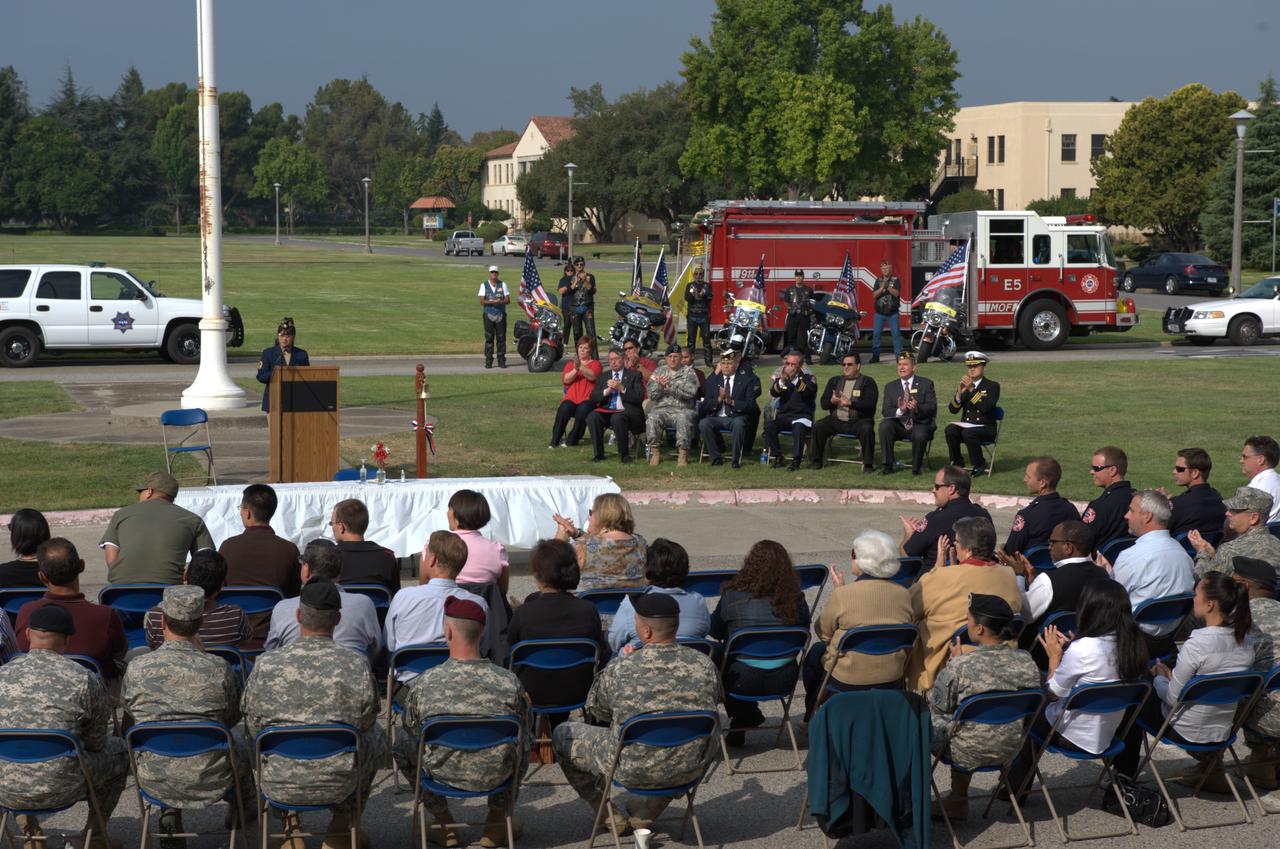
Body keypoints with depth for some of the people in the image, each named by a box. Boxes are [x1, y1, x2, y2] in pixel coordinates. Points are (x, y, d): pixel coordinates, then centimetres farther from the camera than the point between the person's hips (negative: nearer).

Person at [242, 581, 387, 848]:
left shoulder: (265, 665, -13)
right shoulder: (357, 666, -15)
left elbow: (253, 728, 0)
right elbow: (365, 722, 1)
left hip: (278, 786, 1)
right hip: (339, 785, -1)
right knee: (376, 737, 30)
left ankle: (291, 827, 38)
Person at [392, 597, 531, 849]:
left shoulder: (423, 684, -18)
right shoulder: (510, 682, -16)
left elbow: (411, 731, 0)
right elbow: (522, 740, -2)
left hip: (442, 775, -1)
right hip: (497, 776, 1)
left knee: (401, 739, 28)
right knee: (521, 741, 32)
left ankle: (443, 823, 31)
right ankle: (497, 819, 32)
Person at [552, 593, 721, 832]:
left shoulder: (620, 670, -15)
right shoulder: (706, 666, -8)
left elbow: (595, 712, 5)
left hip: (632, 770, -3)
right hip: (690, 770, 3)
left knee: (563, 735, 19)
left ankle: (607, 814, 29)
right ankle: (643, 814, 38)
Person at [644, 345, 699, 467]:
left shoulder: (688, 372, 9)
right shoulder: (659, 371, 18)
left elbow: (690, 392, -8)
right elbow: (651, 395, 9)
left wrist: (670, 387, -15)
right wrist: (660, 386, -11)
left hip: (682, 409, -2)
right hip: (662, 409, 2)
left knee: (683, 419, -36)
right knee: (652, 419, -31)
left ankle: (683, 454, -31)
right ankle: (655, 453, -21)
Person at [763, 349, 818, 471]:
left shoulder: (808, 378, 6)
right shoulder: (780, 379, 14)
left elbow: (810, 392, -14)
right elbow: (773, 393, -3)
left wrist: (795, 379, -27)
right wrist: (782, 380, -21)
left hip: (802, 416, -3)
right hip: (784, 416, 3)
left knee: (799, 427, -38)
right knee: (768, 425, -26)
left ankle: (796, 460, -33)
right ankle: (777, 456, -13)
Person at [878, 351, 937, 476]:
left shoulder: (926, 384, 6)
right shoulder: (890, 386, 11)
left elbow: (932, 408, -5)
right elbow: (885, 411, 0)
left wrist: (917, 408, -26)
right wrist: (899, 411, -22)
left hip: (919, 425, -2)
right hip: (899, 425, 2)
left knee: (920, 435, -36)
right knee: (885, 425, -29)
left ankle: (916, 467, -9)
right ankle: (887, 466, -20)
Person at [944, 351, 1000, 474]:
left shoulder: (993, 386, -1)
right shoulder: (964, 385, 12)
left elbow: (986, 407, -19)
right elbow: (953, 409, 2)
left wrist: (972, 389, -24)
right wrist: (959, 393, -15)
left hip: (986, 428, -4)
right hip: (966, 425, 4)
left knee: (968, 433, -35)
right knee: (950, 430, -28)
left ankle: (979, 465, -13)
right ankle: (957, 462, -10)